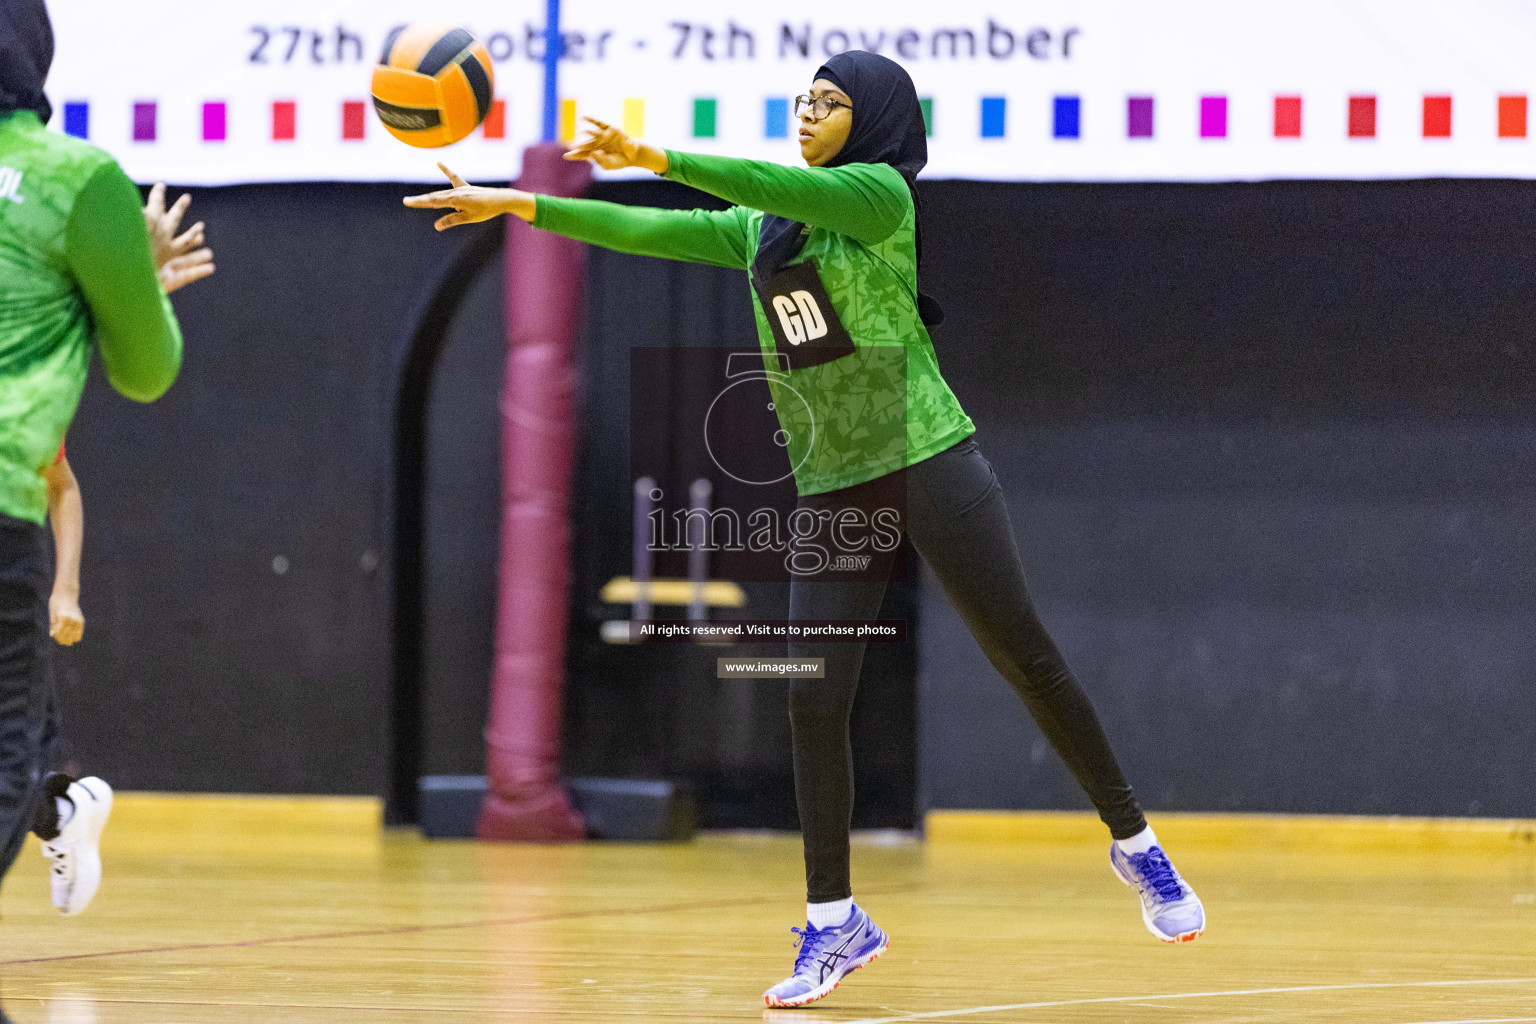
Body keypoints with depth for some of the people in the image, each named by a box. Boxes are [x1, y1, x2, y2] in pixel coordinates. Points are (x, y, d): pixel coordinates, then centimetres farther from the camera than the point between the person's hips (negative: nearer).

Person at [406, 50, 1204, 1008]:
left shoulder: (881, 194, -4)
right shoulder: (758, 229, 16)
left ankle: (1133, 842, 12)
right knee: (815, 701, -5)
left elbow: (783, 188, -21)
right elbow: (646, 231, 13)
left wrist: (657, 158, -31)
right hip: (832, 486, 6)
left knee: (1026, 655, -4)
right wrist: (520, 206, 4)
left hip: (929, 456, -5)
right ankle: (835, 923, 2)